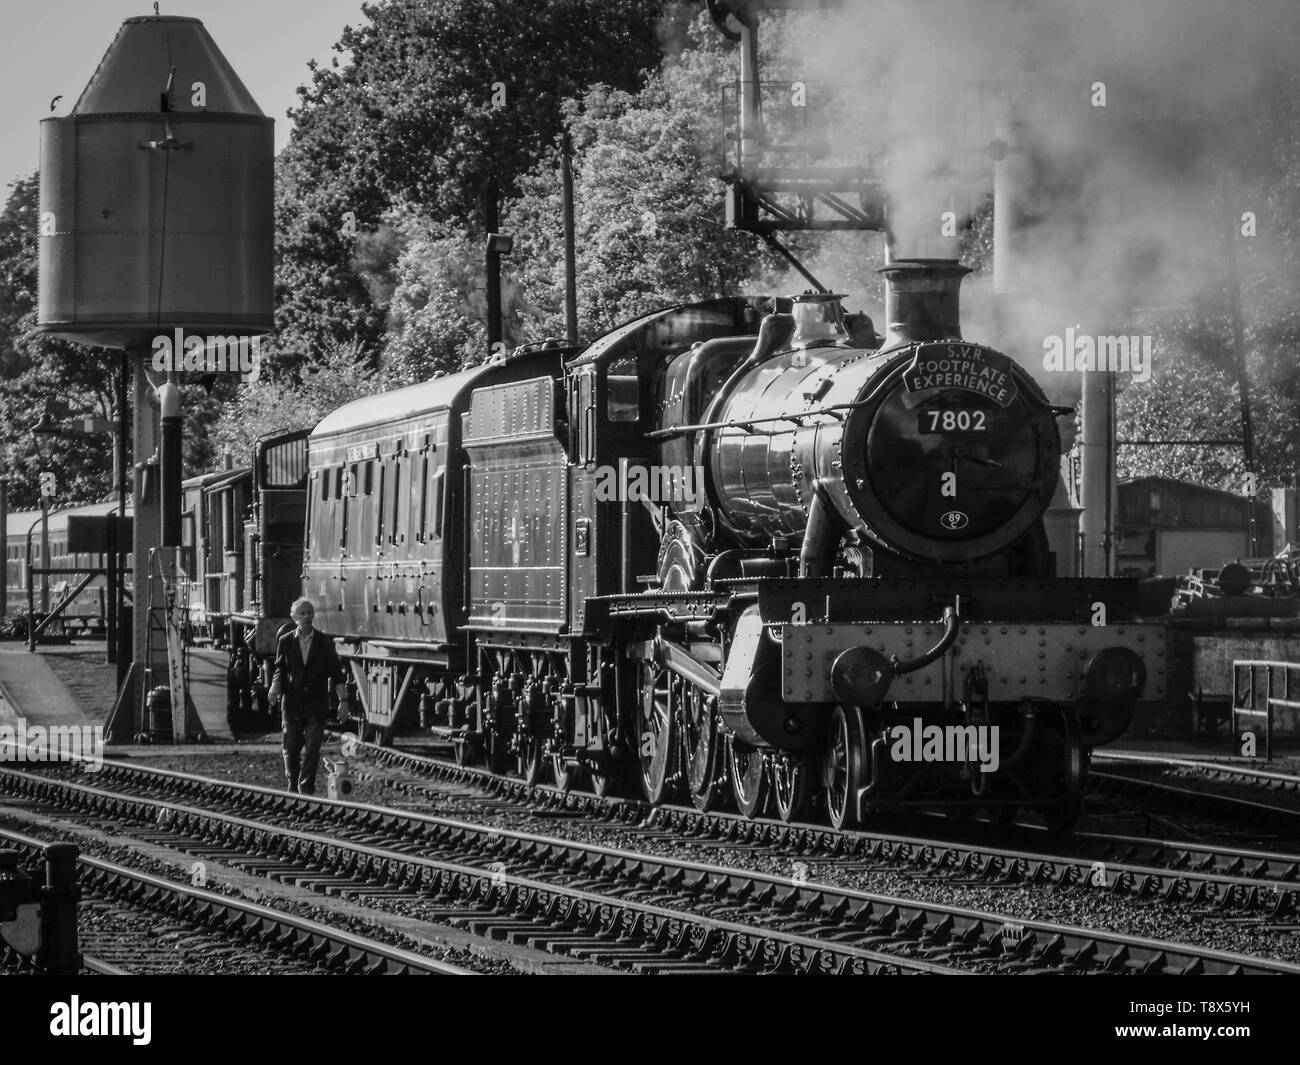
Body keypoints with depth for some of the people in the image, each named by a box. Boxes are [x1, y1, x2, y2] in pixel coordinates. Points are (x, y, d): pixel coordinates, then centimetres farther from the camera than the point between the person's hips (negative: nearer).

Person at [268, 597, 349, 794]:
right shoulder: (285, 642, 5)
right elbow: (280, 669, 9)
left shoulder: (324, 642, 3)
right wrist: (275, 687, -11)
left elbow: (336, 672, 4)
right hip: (292, 703, 1)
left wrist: (343, 699, -3)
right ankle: (293, 785, 21)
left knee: (312, 749, -7)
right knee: (291, 748, 4)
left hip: (316, 704, -1)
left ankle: (306, 787, -1)